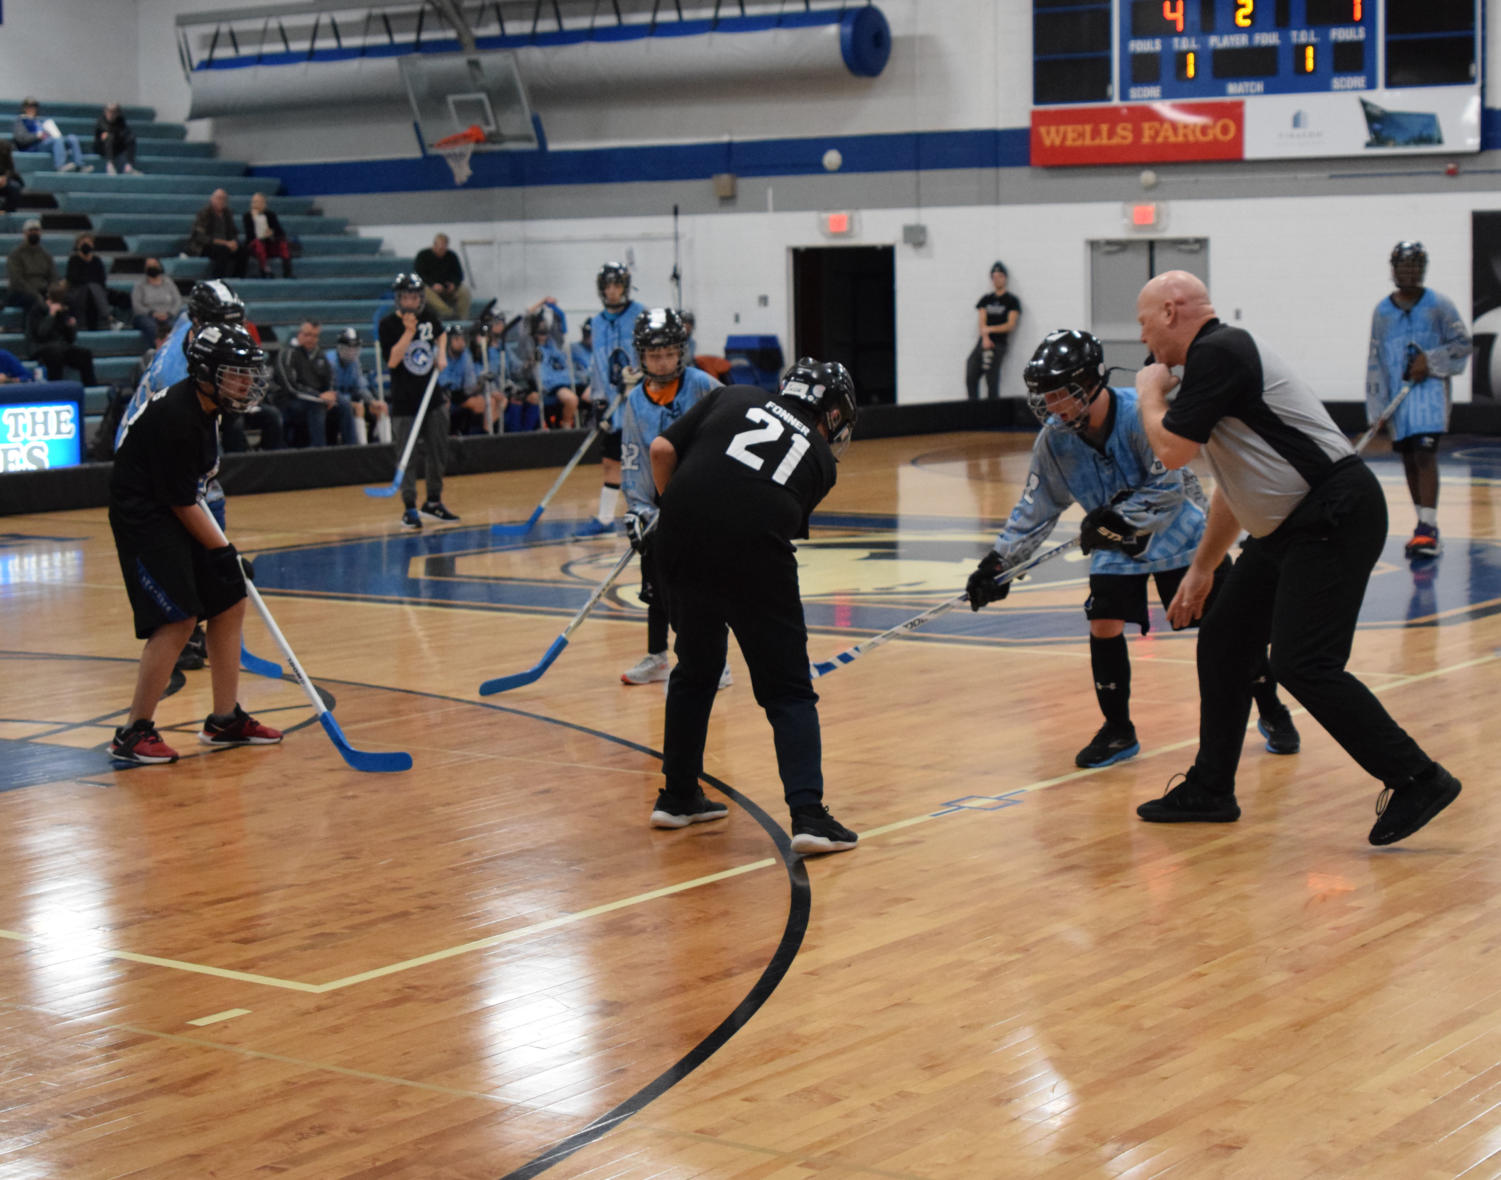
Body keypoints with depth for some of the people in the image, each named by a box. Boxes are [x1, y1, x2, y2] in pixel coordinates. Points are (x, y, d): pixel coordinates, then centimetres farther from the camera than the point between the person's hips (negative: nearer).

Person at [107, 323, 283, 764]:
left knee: (230, 604, 8)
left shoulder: (204, 405, 3)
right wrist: (222, 551, -15)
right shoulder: (176, 418, -25)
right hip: (143, 517, -10)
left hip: (178, 511, 10)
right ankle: (134, 733, -6)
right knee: (177, 620, -16)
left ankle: (225, 720, 18)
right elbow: (182, 503, -21)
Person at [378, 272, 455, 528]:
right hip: (404, 401, -6)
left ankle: (433, 502, 26)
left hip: (432, 397, 6)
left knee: (439, 452, 12)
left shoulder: (428, 317, 4)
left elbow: (441, 334, 27)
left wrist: (441, 353, 9)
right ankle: (409, 509, 1)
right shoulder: (388, 324, -11)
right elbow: (392, 360, -22)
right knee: (408, 457, -5)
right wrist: (409, 331, -25)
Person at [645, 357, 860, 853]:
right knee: (788, 690, 8)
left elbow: (662, 449, 10)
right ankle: (808, 815, -3)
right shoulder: (820, 457, 18)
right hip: (756, 559, -3)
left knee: (695, 670, 23)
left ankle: (677, 796, 33)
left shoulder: (733, 398, 20)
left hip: (682, 546, 3)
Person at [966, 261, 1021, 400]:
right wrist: (985, 337, -8)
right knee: (971, 377, -6)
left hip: (999, 345, -5)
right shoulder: (986, 299, 18)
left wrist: (989, 329, -8)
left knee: (992, 380, -13)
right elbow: (982, 322, 10)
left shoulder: (1012, 301, 4)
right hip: (983, 342, 5)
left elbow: (1011, 326, -4)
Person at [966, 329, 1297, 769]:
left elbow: (1169, 487, -27)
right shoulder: (1054, 439, -13)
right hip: (1116, 545, 4)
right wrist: (997, 562, -12)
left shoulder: (1140, 414, -29)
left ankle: (1272, 713, 19)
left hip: (1179, 531, -4)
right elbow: (1034, 508, -5)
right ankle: (1118, 732, 7)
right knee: (1104, 625, -11)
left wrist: (1121, 519, -36)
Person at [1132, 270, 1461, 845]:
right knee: (1223, 643, 13)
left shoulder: (1219, 351, -13)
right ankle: (1210, 790, 23)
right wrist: (1202, 569, 29)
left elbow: (1171, 450, -15)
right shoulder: (1215, 357, 19)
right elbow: (1234, 485, 26)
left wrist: (1149, 392, 4)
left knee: (1303, 664, -16)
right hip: (1291, 527, 11)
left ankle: (1417, 779, -10)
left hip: (1336, 516, -11)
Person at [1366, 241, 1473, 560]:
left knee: (1425, 455, -16)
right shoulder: (1382, 311, 6)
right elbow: (1375, 360, 8)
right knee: (1409, 461, 8)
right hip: (1397, 394, 4)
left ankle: (1429, 528, -21)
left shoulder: (1438, 305, 0)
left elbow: (1462, 344, 3)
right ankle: (1425, 527, 18)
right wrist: (1377, 407, 3)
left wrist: (1430, 360, -13)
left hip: (1430, 389, -4)